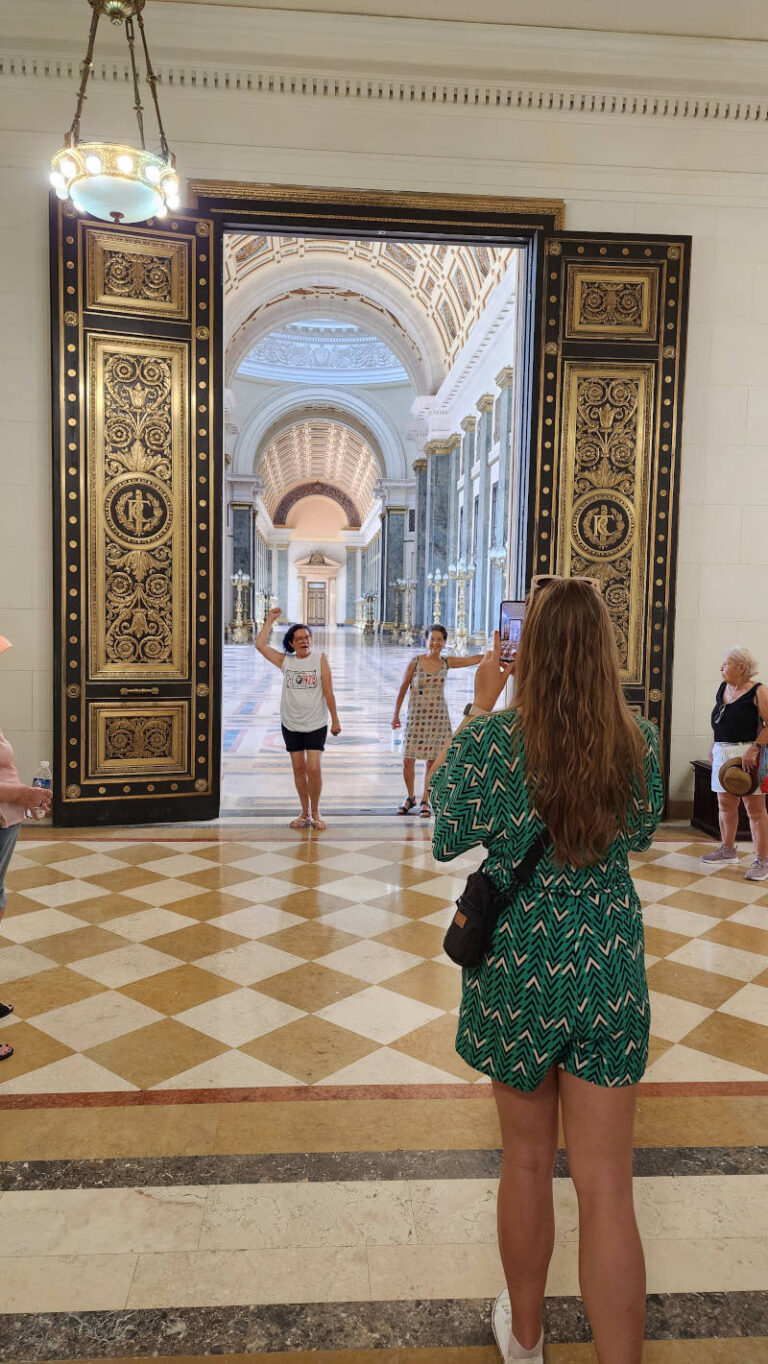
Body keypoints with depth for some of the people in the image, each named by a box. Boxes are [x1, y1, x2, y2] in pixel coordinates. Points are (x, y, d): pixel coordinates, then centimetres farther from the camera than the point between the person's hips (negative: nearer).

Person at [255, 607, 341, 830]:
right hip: (291, 724, 3)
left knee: (313, 768, -9)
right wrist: (270, 620, 3)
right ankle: (305, 813, 19)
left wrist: (335, 720, -3)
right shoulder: (285, 661, 5)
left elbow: (328, 692, -2)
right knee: (298, 768, 7)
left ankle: (315, 813, 7)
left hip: (316, 724, -3)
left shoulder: (320, 660, -2)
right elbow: (260, 645, 0)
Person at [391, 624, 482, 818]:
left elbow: (474, 659, -1)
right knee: (408, 759, -2)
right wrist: (396, 715, 6)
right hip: (416, 717, -1)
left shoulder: (446, 663, 3)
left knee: (432, 760, 4)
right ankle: (410, 797, 22)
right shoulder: (415, 662, -4)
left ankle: (425, 800, 18)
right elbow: (402, 689, 2)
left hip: (438, 717, 2)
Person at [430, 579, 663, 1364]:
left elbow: (448, 840, -3)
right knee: (606, 1187, 10)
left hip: (517, 967, -1)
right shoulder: (639, 742, -9)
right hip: (609, 969, 1)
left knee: (527, 1160, 20)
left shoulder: (491, 738, -18)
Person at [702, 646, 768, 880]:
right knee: (725, 805, 14)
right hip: (723, 753, 7)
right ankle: (728, 849, 29)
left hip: (747, 755, -7)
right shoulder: (722, 688, 13)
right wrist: (713, 747, 16)